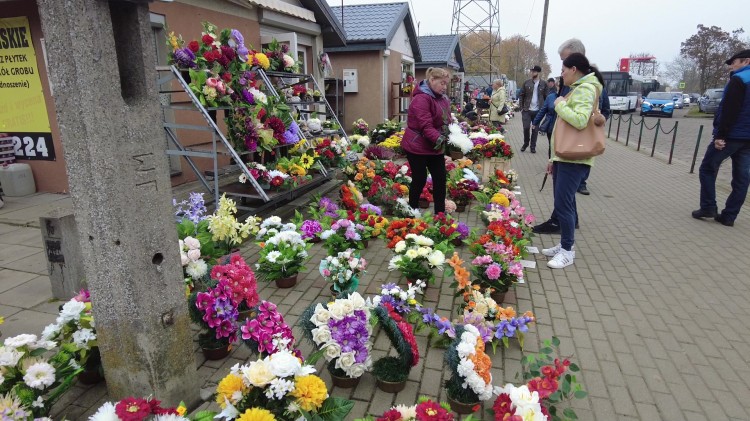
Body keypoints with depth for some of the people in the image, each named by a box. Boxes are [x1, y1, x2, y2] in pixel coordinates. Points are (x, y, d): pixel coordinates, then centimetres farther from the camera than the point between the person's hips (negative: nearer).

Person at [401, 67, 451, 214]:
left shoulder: (442, 98, 9)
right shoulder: (421, 98, -19)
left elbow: (445, 120, 15)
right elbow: (425, 125, -27)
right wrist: (438, 138, -36)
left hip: (435, 147, 8)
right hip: (418, 146, -8)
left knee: (440, 178, 7)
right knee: (420, 179, 1)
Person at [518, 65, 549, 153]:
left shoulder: (543, 84, 2)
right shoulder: (526, 83, 3)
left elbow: (546, 97, 7)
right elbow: (522, 96, 6)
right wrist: (521, 108, -1)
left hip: (538, 111, 0)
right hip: (527, 110, 0)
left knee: (535, 129, 5)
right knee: (526, 127, -6)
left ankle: (533, 146, 14)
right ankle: (526, 143, 16)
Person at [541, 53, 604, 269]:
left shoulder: (585, 89, -12)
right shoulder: (578, 89, 20)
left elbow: (580, 120, -29)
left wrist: (560, 105, -13)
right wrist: (554, 157, 20)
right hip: (565, 156, 10)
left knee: (563, 204, -9)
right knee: (564, 203, 13)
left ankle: (567, 251, 1)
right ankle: (564, 245, 22)